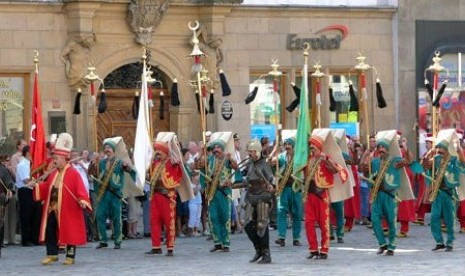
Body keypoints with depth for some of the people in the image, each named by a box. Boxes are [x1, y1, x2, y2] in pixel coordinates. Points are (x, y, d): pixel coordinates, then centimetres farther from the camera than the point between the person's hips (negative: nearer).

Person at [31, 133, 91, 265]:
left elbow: (80, 190, -16)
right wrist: (36, 185, 6)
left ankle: (70, 256, 11)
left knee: (69, 232, 1)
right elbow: (47, 187, 19)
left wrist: (82, 201, -30)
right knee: (50, 230, 4)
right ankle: (52, 254, 13)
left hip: (67, 211, -7)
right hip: (52, 209, 7)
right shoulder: (54, 173, 13)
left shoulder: (73, 173, -11)